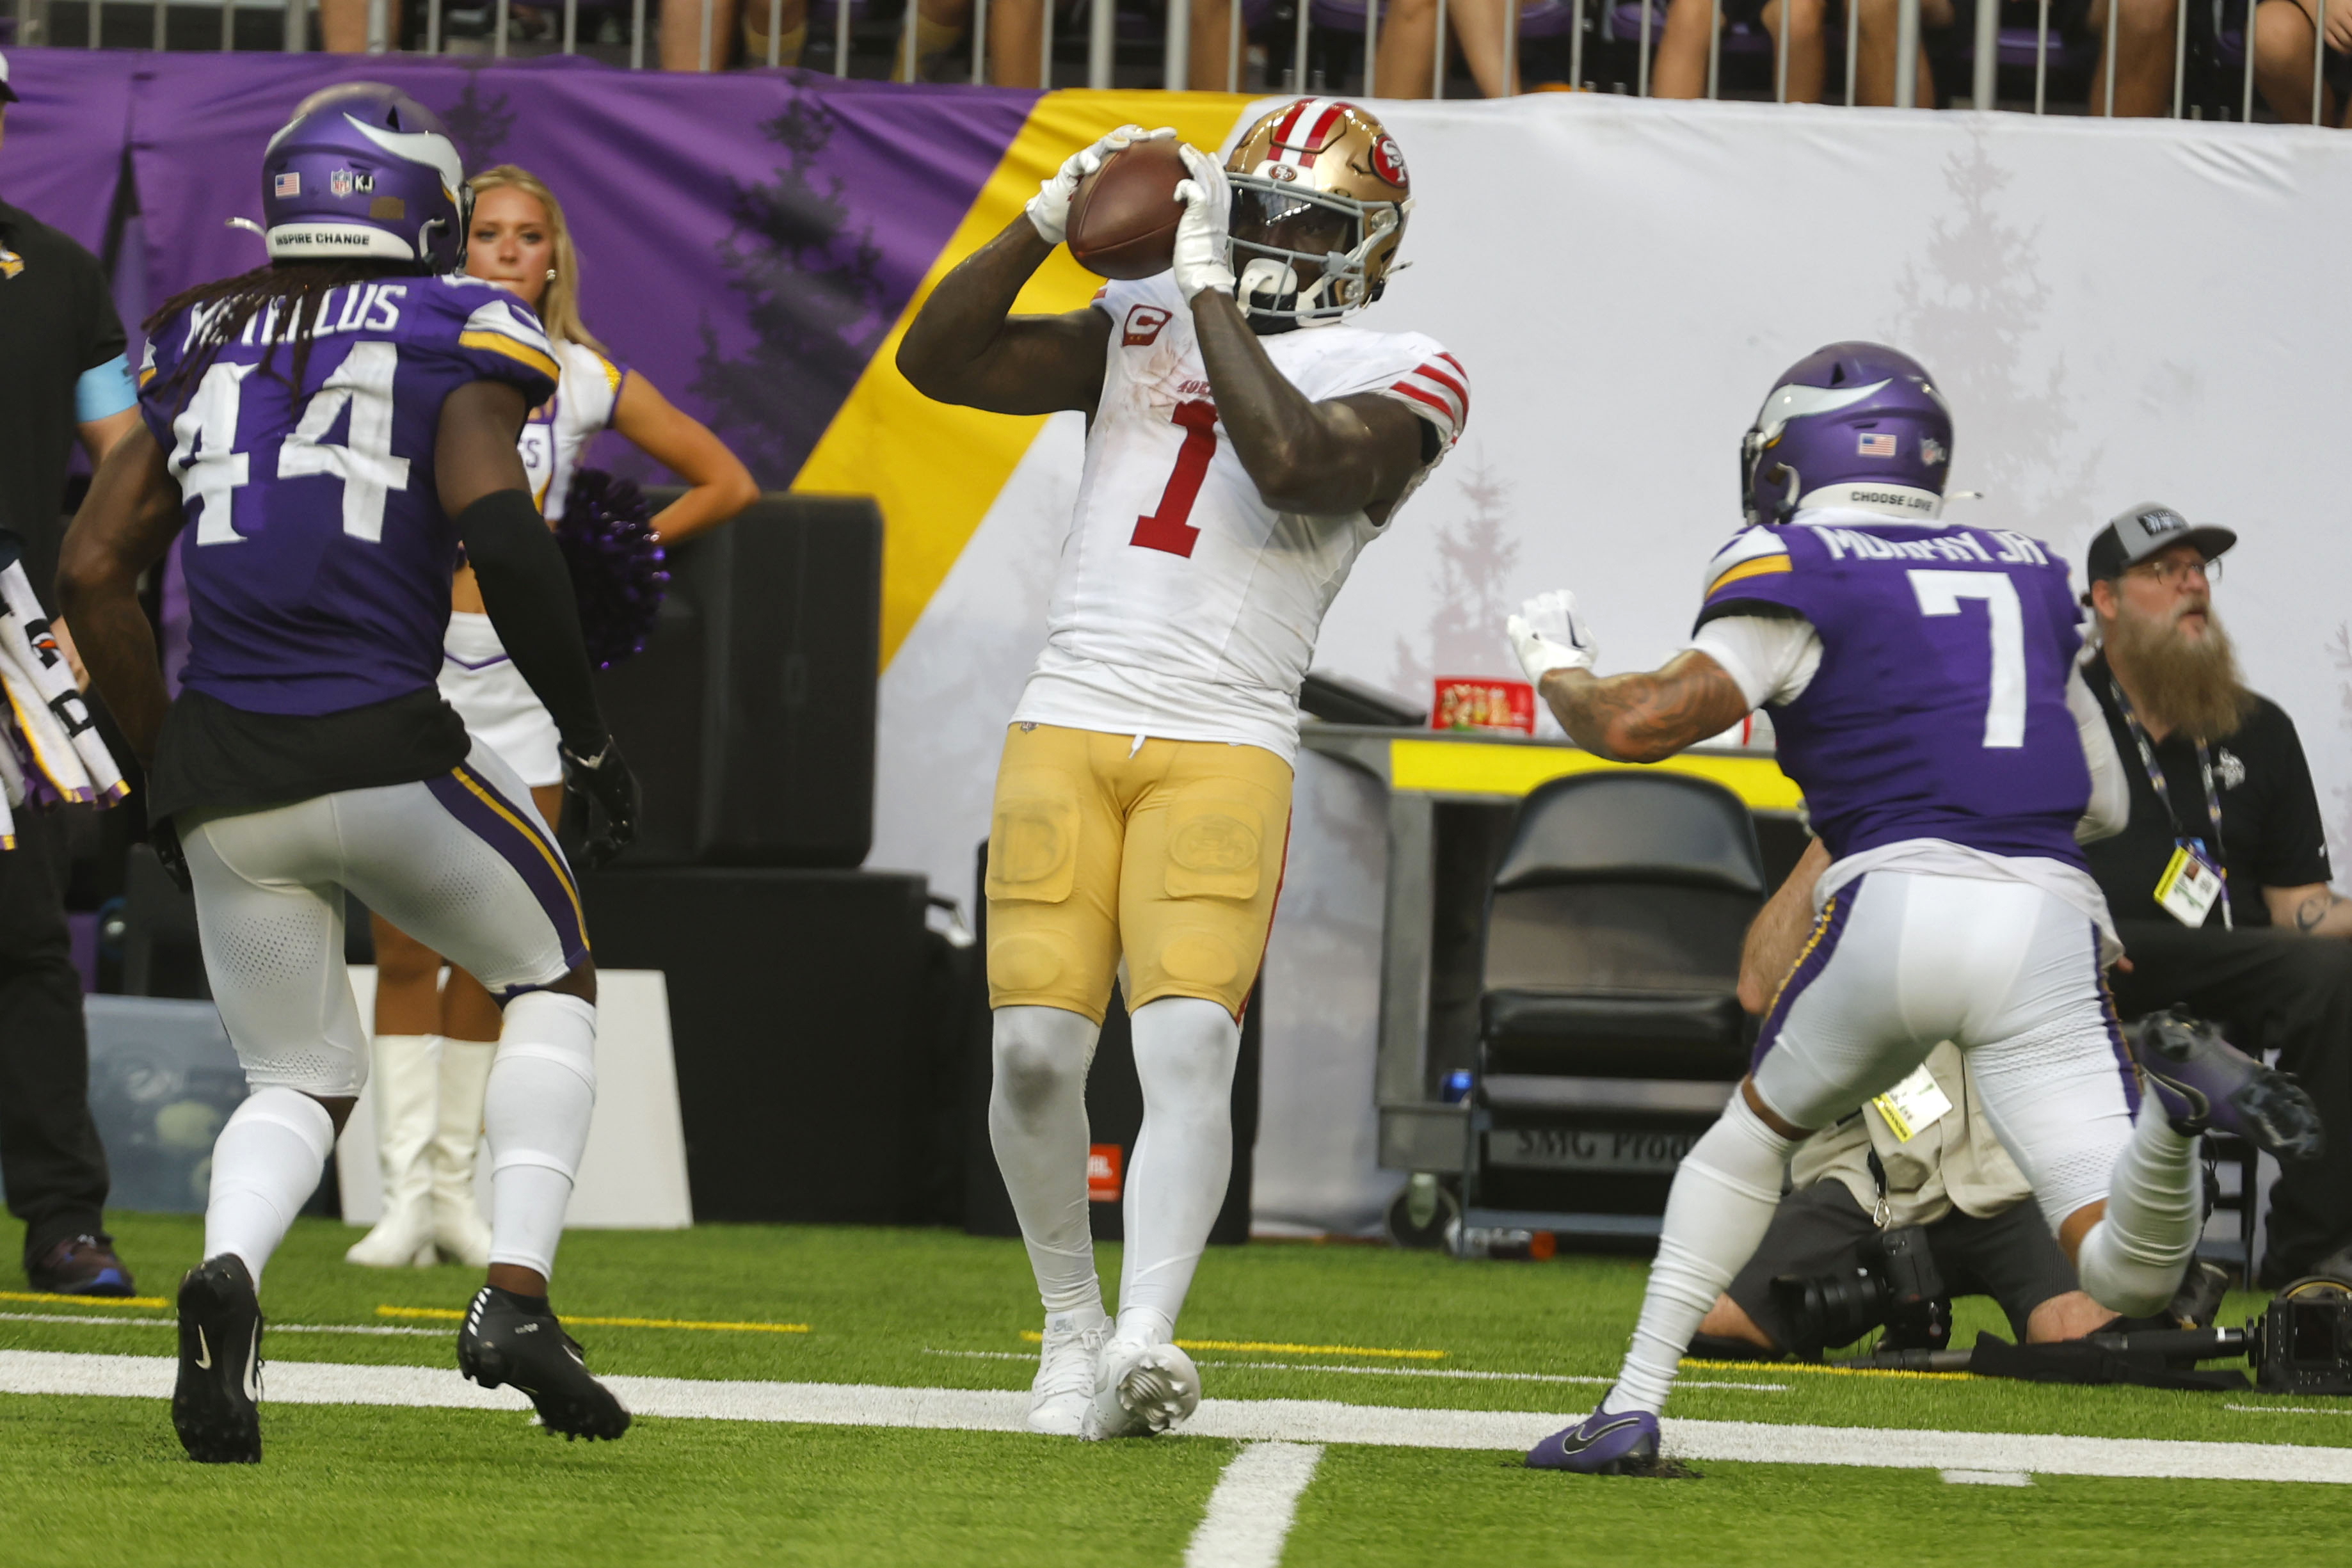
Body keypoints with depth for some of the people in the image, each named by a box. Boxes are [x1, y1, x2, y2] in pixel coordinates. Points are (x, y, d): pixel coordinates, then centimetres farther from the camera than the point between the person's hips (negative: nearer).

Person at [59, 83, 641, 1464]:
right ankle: (517, 1295, 4)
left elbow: (93, 572, 12)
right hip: (384, 755, -4)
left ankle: (228, 1277, -15)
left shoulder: (204, 350, 15)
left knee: (302, 1083, 18)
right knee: (553, 977, 21)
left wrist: (164, 761, 21)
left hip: (223, 780, 4)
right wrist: (589, 738, -6)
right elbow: (498, 531, -15)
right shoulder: (451, 340, 1)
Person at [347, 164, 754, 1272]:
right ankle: (402, 1189, -5)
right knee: (406, 949, -5)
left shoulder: (584, 383, 5)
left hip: (519, 683, 2)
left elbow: (725, 483, 14)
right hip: (408, 670, -2)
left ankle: (454, 1182, 12)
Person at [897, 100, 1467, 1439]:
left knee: (1190, 1048, -19)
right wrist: (1051, 222, -3)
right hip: (1069, 727, 3)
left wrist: (1210, 287, -11)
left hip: (1225, 751, -3)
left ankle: (1143, 1345, -29)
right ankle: (1073, 1327, 14)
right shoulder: (1144, 329, 16)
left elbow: (1296, 464, -17)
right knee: (1037, 1051, -4)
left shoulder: (1397, 381, 3)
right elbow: (937, 362, 9)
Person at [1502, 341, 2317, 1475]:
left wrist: (1556, 669, 21)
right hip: (2049, 924, 2)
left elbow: (1640, 722, -1)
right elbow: (2102, 803, 30)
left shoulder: (1797, 577, 8)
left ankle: (1633, 1409, 19)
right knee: (2127, 1274, -4)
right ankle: (2169, 1098, -35)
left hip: (1902, 904, -2)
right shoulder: (2027, 580, 25)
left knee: (1756, 1132, 27)